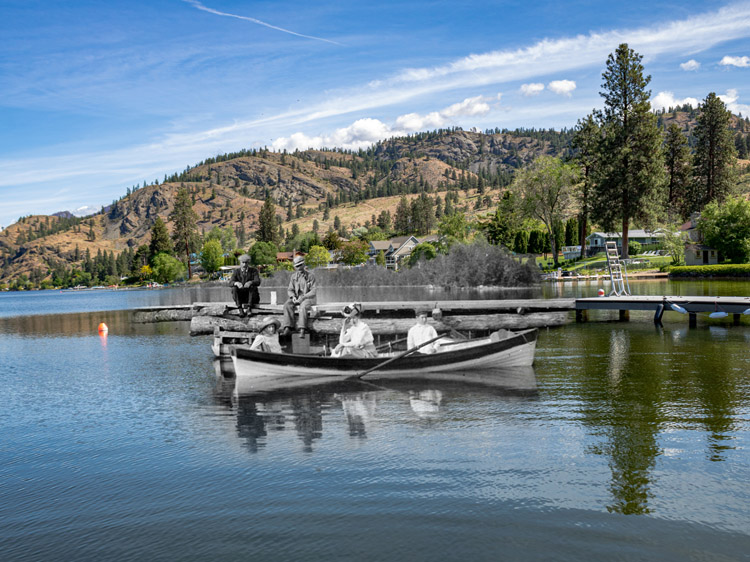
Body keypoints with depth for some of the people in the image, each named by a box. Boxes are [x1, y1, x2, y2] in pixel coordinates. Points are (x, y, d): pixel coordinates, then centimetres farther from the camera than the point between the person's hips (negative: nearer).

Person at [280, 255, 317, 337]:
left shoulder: (310, 275, -4)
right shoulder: (294, 276, 10)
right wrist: (293, 297, -13)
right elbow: (290, 290, 10)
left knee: (303, 306, -38)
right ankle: (287, 328, -35)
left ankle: (302, 330, -43)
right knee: (287, 305, -26)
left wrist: (303, 297, -22)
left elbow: (314, 291, -10)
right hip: (297, 297, 5)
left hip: (309, 298, -4)